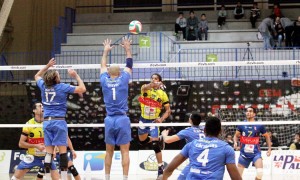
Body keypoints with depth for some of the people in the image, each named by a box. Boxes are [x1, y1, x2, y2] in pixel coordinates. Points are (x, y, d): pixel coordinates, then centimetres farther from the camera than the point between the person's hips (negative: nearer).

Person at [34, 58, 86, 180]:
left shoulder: (43, 86, 6)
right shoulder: (62, 87, -6)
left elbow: (37, 76, 29)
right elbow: (82, 89, -3)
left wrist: (47, 66, 29)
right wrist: (76, 76, 6)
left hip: (46, 121, 4)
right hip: (59, 121, -4)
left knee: (49, 151, 3)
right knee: (62, 150, -4)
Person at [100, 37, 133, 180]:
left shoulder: (105, 81, 4)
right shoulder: (123, 80, 0)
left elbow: (103, 66, 23)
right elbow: (129, 65, 15)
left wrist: (106, 51, 35)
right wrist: (127, 49, 26)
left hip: (109, 120, 2)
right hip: (122, 119, -2)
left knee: (109, 151, 9)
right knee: (124, 151, -1)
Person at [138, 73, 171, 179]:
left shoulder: (162, 94, -9)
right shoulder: (146, 88, -7)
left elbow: (168, 110, -4)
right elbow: (144, 88, -35)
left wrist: (161, 119, -23)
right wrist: (152, 85, -56)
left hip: (153, 121, -4)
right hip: (143, 120, 4)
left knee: (155, 145, -14)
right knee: (142, 142, 20)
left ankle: (161, 169, -6)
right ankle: (159, 140, 48)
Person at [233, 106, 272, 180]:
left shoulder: (259, 126, -3)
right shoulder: (241, 125, 0)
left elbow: (267, 136, 10)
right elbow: (236, 136, 10)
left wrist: (269, 149, 3)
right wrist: (235, 142, -11)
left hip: (256, 152, -2)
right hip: (244, 153, 2)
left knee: (260, 172, -21)